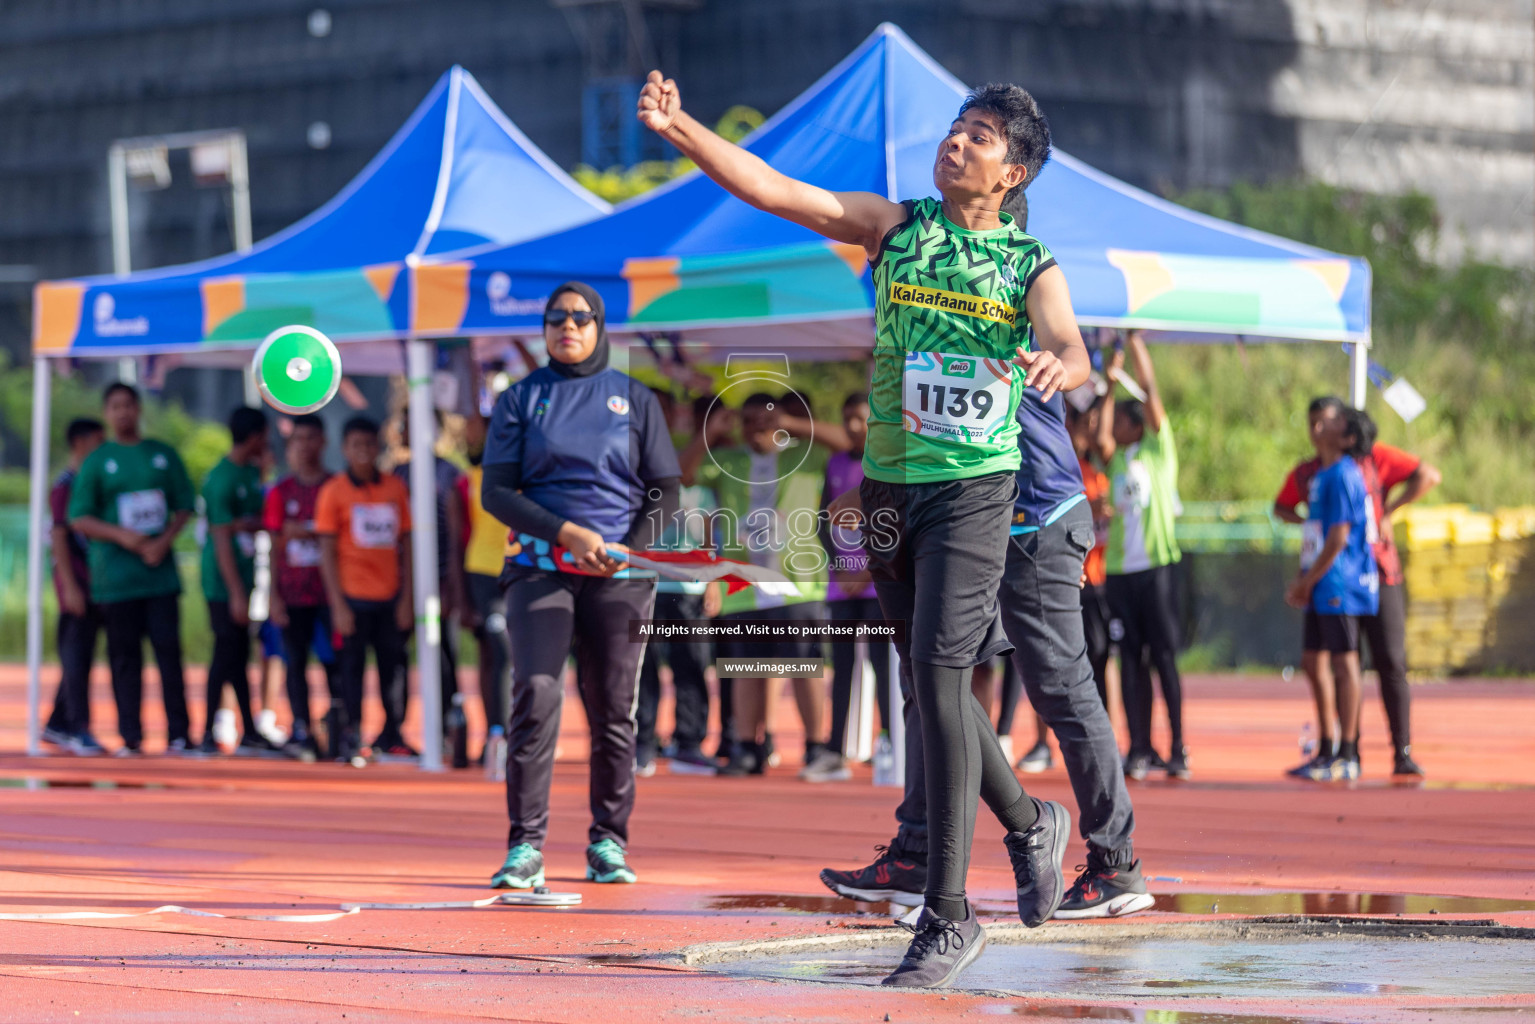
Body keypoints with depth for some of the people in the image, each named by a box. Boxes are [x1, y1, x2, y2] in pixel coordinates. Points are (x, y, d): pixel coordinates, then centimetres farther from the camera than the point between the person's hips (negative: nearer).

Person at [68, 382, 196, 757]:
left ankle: (178, 735, -2)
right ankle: (131, 736, 5)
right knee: (125, 656, 1)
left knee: (168, 649, -4)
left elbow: (184, 506, 10)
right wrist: (120, 536, -13)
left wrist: (163, 542, -7)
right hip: (116, 578, -1)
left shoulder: (163, 455, 10)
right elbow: (79, 518, 1)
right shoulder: (96, 462, 5)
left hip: (160, 570, 1)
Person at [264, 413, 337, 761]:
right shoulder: (281, 492, 9)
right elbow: (275, 546, 7)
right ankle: (302, 730, 2)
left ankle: (340, 730, -2)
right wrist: (273, 595, 0)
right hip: (293, 590, 1)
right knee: (295, 660, -1)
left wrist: (306, 532, -7)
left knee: (334, 658, -5)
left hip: (330, 587, -1)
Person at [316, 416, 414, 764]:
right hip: (353, 595, -3)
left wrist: (407, 598, 4)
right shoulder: (334, 491, 0)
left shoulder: (395, 488, 8)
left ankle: (390, 736, 13)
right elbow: (327, 551, -2)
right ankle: (350, 738, 3)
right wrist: (338, 604, -8)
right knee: (352, 664, -2)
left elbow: (406, 545, 11)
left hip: (389, 596, 3)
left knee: (392, 663, 4)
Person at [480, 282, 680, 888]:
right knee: (535, 697, -15)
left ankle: (608, 845, 9)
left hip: (620, 574, 1)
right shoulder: (520, 400, 9)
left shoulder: (635, 400, 11)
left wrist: (629, 553, -8)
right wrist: (569, 533, -12)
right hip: (540, 567, -1)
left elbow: (665, 490, 9)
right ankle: (525, 848, -15)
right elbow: (496, 493, 1)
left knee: (613, 712, 0)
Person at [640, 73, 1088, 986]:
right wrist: (680, 129, -14)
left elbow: (1072, 352, -19)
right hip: (889, 480, 4)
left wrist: (1057, 365, -43)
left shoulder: (1033, 267, -1)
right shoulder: (895, 227, 6)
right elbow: (770, 188, -2)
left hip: (974, 485, -4)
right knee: (929, 680, 12)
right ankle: (1029, 821, 37)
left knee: (938, 675, -15)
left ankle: (948, 913, -13)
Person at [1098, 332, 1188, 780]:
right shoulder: (1115, 458, 16)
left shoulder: (1158, 449, 4)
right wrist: (1110, 386, 3)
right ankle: (1139, 748, 4)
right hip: (1119, 569, 4)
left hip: (1157, 565, -4)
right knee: (1131, 659, 3)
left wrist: (1136, 344, 3)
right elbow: (1100, 439, -2)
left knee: (1164, 657, -5)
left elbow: (1150, 393, -1)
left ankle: (1178, 749, -2)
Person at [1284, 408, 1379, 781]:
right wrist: (1302, 581, 14)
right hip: (1323, 592, 10)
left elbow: (1339, 537, -17)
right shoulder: (1322, 475, 17)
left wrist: (1308, 582, -13)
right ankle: (1335, 750, 16)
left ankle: (1347, 755, -5)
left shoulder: (1342, 476, -12)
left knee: (1344, 663, -7)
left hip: (1338, 583, -10)